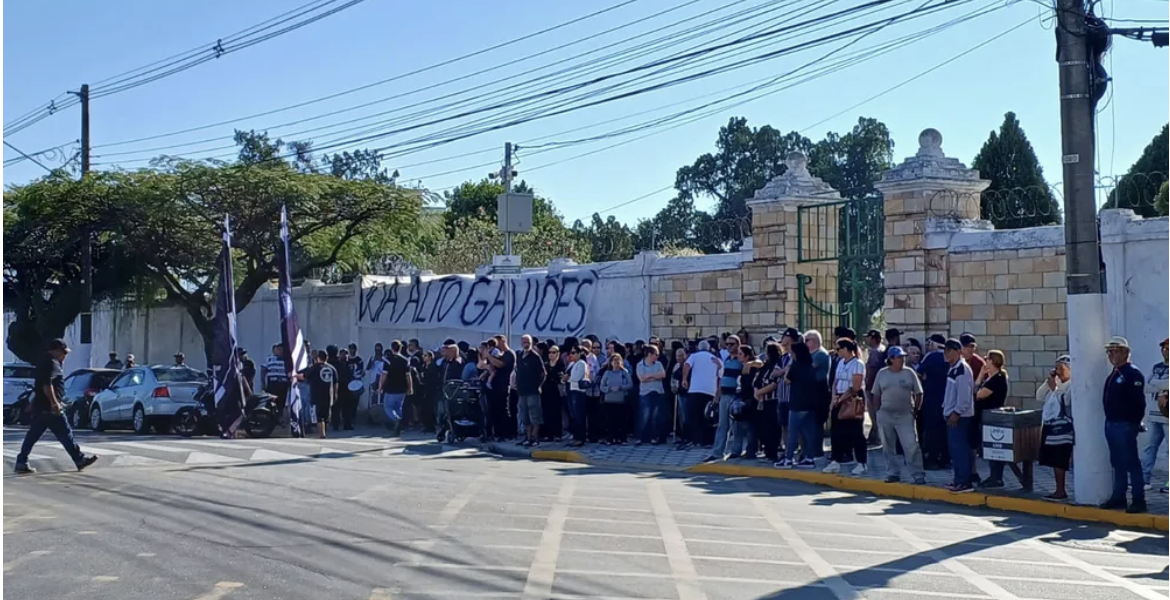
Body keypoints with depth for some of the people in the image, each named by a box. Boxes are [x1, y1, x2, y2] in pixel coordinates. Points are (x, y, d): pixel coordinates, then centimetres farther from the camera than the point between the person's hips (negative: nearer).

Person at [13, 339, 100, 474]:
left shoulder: (44, 361, 19)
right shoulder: (51, 363, -15)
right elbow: (47, 384, -26)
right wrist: (54, 403, -26)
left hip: (40, 406, 10)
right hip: (48, 407, -10)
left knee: (33, 435, 9)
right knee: (65, 434, -3)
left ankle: (21, 463, 8)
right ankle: (80, 459, 3)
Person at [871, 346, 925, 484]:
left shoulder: (909, 373, 0)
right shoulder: (882, 373, 4)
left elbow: (918, 394, 4)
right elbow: (876, 395, 9)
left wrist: (915, 410, 0)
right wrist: (877, 411, 4)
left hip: (905, 416, -2)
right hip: (885, 415, 2)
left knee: (911, 446, -8)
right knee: (888, 447, 9)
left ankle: (918, 475, -4)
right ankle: (893, 473, 21)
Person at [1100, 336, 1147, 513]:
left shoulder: (1133, 374, -12)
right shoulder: (1114, 375, 16)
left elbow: (1138, 402, -17)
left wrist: (1135, 423, -17)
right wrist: (1109, 420, 15)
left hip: (1125, 425, -9)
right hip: (1111, 424, 9)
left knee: (1131, 463, -5)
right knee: (1117, 463, 13)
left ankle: (1139, 500, -1)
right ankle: (1118, 497, 20)